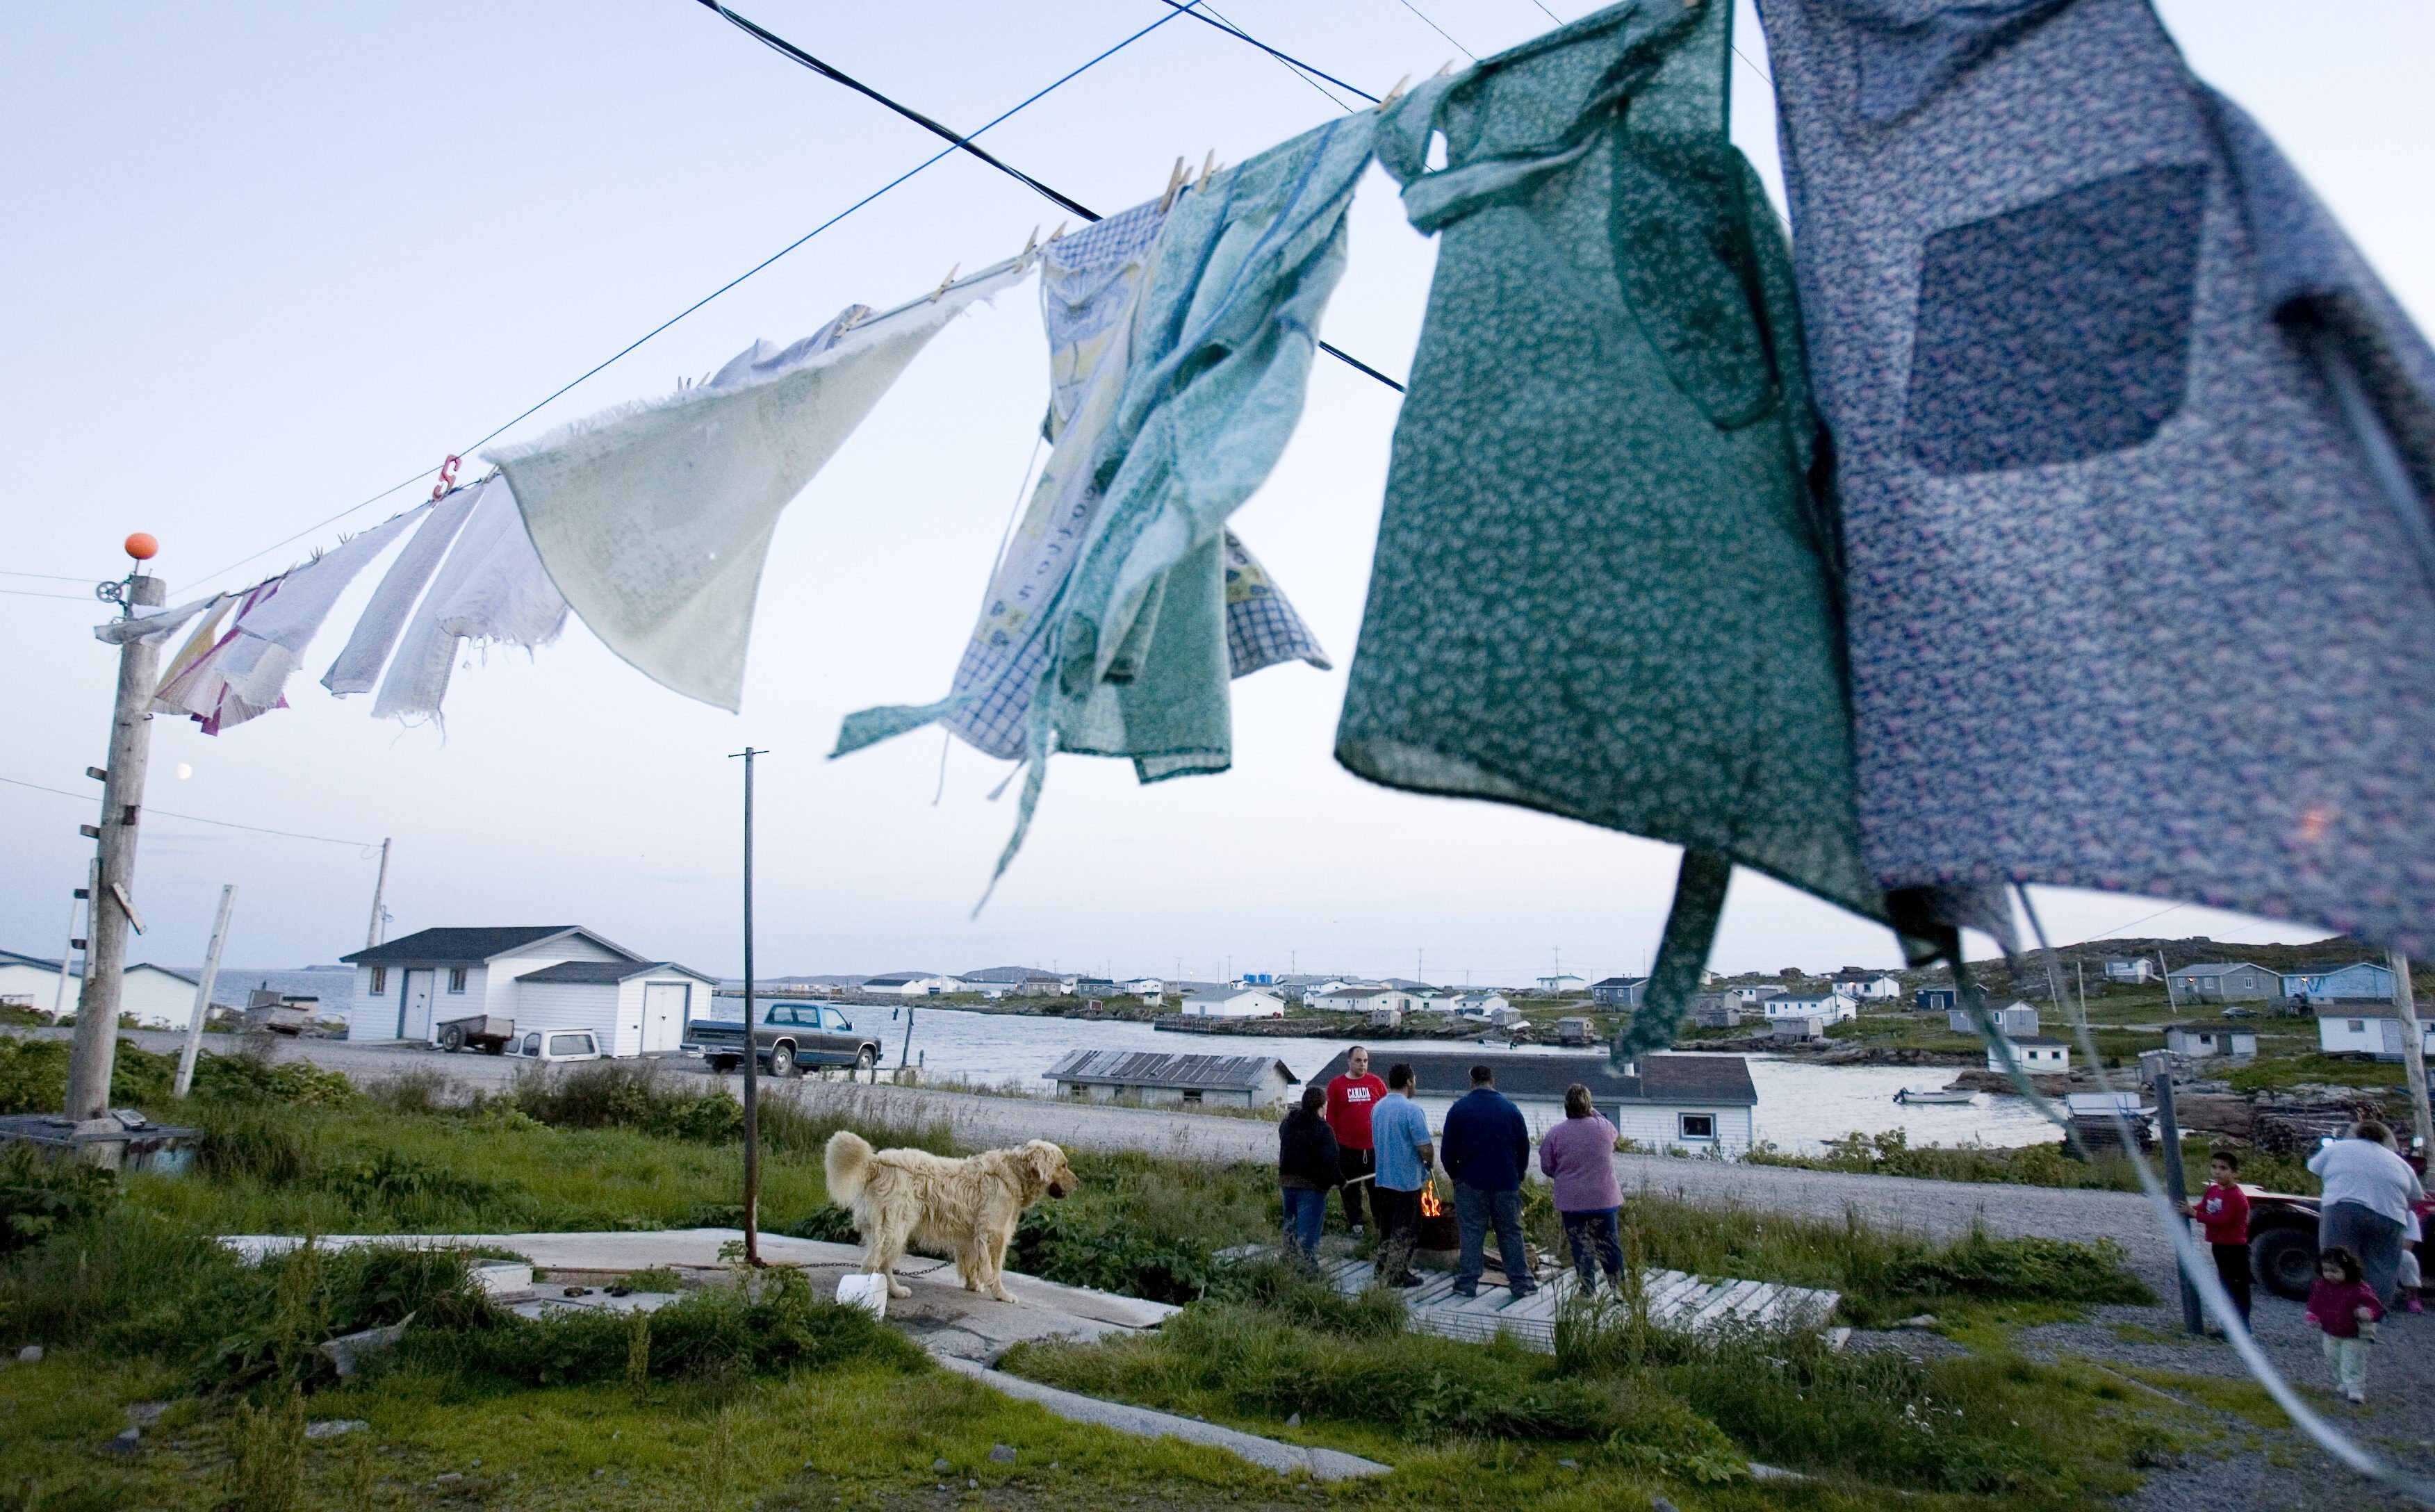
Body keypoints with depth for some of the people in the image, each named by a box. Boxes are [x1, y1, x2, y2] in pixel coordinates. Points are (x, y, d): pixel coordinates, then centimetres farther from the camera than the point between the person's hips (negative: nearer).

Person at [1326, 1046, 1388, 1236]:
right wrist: (1332, 1145, 1)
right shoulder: (1336, 1085, 1)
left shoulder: (1376, 1083, 3)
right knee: (1351, 1189, 10)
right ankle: (1355, 1224, 22)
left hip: (1375, 1147, 0)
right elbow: (1331, 1117, 2)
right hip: (1347, 1148, 0)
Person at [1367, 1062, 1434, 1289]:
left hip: (1382, 1178, 7)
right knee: (1405, 1230, 4)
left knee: (1386, 1228, 18)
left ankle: (1383, 1269, 24)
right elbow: (1425, 1148, -20)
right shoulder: (1411, 1110, -18)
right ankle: (1397, 1275, 7)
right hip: (1407, 1180, -7)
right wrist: (1430, 1164, 0)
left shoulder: (1377, 1108, 6)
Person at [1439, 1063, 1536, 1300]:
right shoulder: (1511, 1108, 1)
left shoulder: (1459, 1109, -5)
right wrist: (1518, 1176, 17)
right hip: (1506, 1183, 1)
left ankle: (1468, 1283, 7)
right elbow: (1524, 1148, 6)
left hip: (1471, 1182, -1)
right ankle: (1521, 1282, 13)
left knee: (1471, 1234, 5)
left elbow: (1449, 1150, -4)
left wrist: (1455, 1174, 12)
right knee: (1511, 1233, 10)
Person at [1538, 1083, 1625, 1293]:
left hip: (1571, 1201, -1)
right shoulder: (1604, 1128, -6)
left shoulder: (1555, 1133, -9)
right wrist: (1594, 1113, 22)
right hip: (1604, 1199, 1)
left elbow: (1546, 1166, -1)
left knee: (1580, 1247, 8)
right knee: (1610, 1245, 12)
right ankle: (1619, 1289, 16)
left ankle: (1588, 1290, 10)